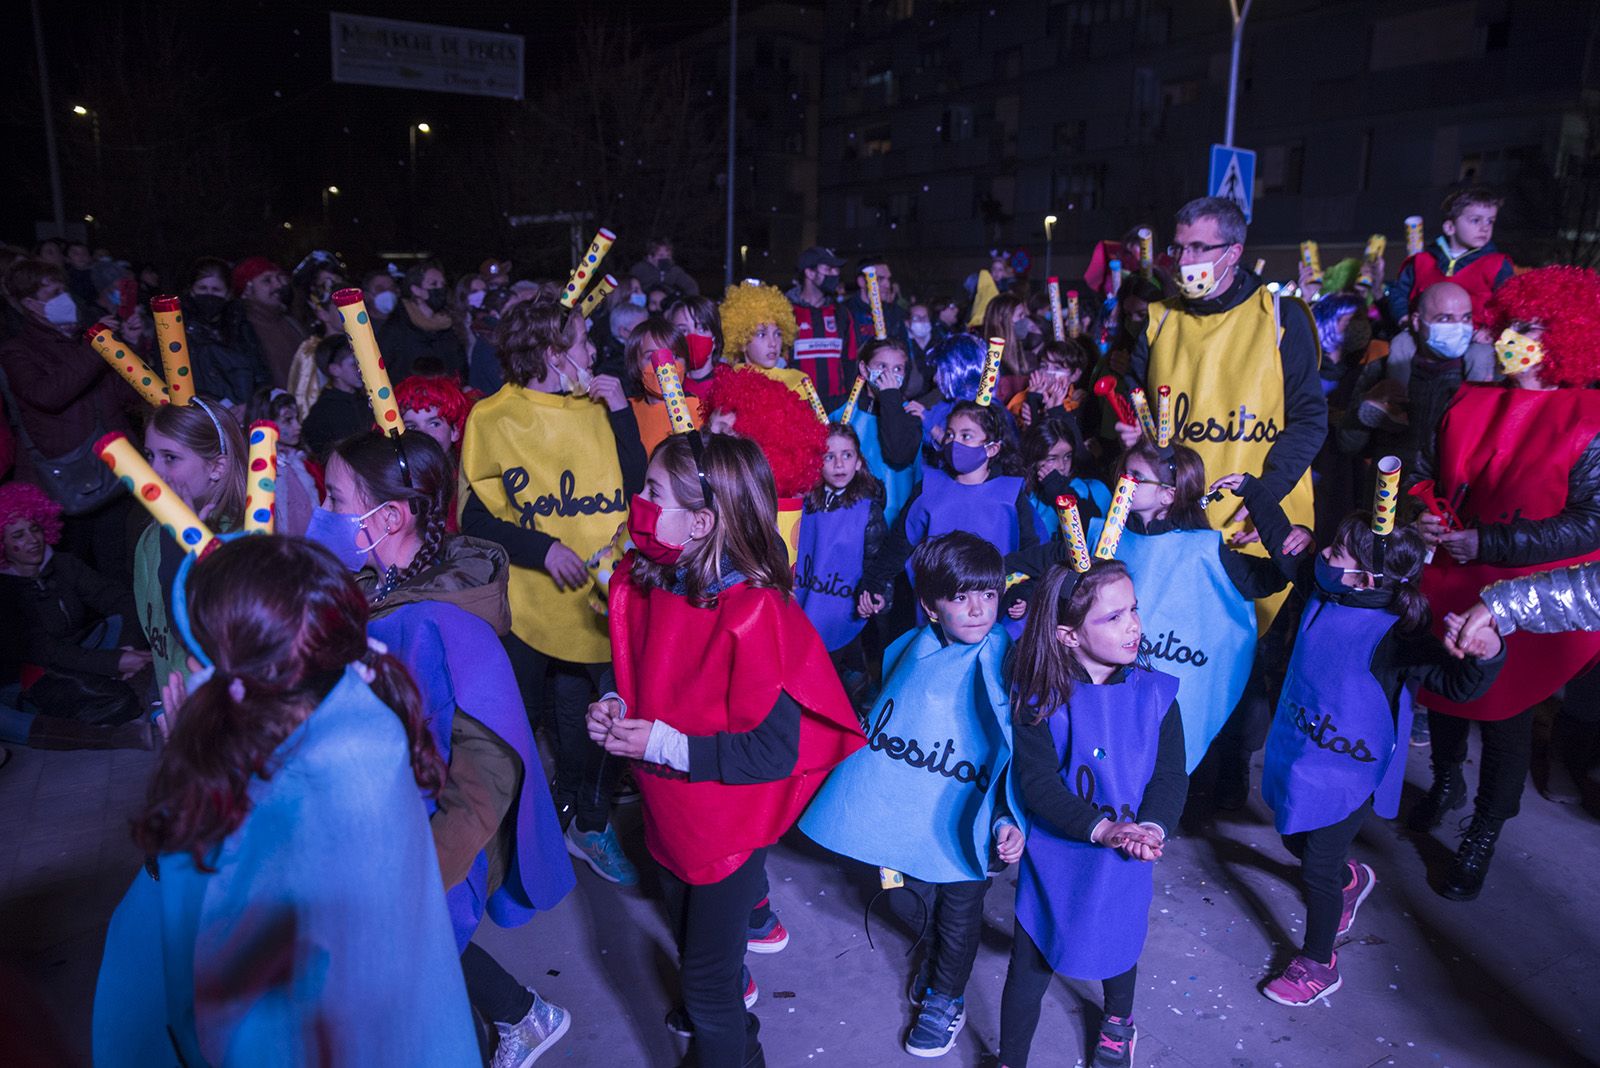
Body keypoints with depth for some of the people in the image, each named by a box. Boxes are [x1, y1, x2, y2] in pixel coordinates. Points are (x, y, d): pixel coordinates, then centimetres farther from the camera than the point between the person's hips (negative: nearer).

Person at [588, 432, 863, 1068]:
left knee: (709, 979, 9)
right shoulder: (638, 582, -7)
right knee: (690, 947, 30)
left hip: (730, 827, -7)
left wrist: (667, 745, -27)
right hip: (669, 817, 8)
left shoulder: (752, 613, -30)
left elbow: (774, 752, -26)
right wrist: (613, 707, -8)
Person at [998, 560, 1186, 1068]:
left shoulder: (1154, 692, -9)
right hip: (1055, 856, -2)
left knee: (1118, 947, 25)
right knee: (1030, 964, 8)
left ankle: (1117, 1022, 57)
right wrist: (1103, 829, -29)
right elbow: (1038, 784, -20)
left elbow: (1172, 774, -7)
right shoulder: (1040, 700, -16)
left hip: (1126, 862, 3)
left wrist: (1153, 827, -25)